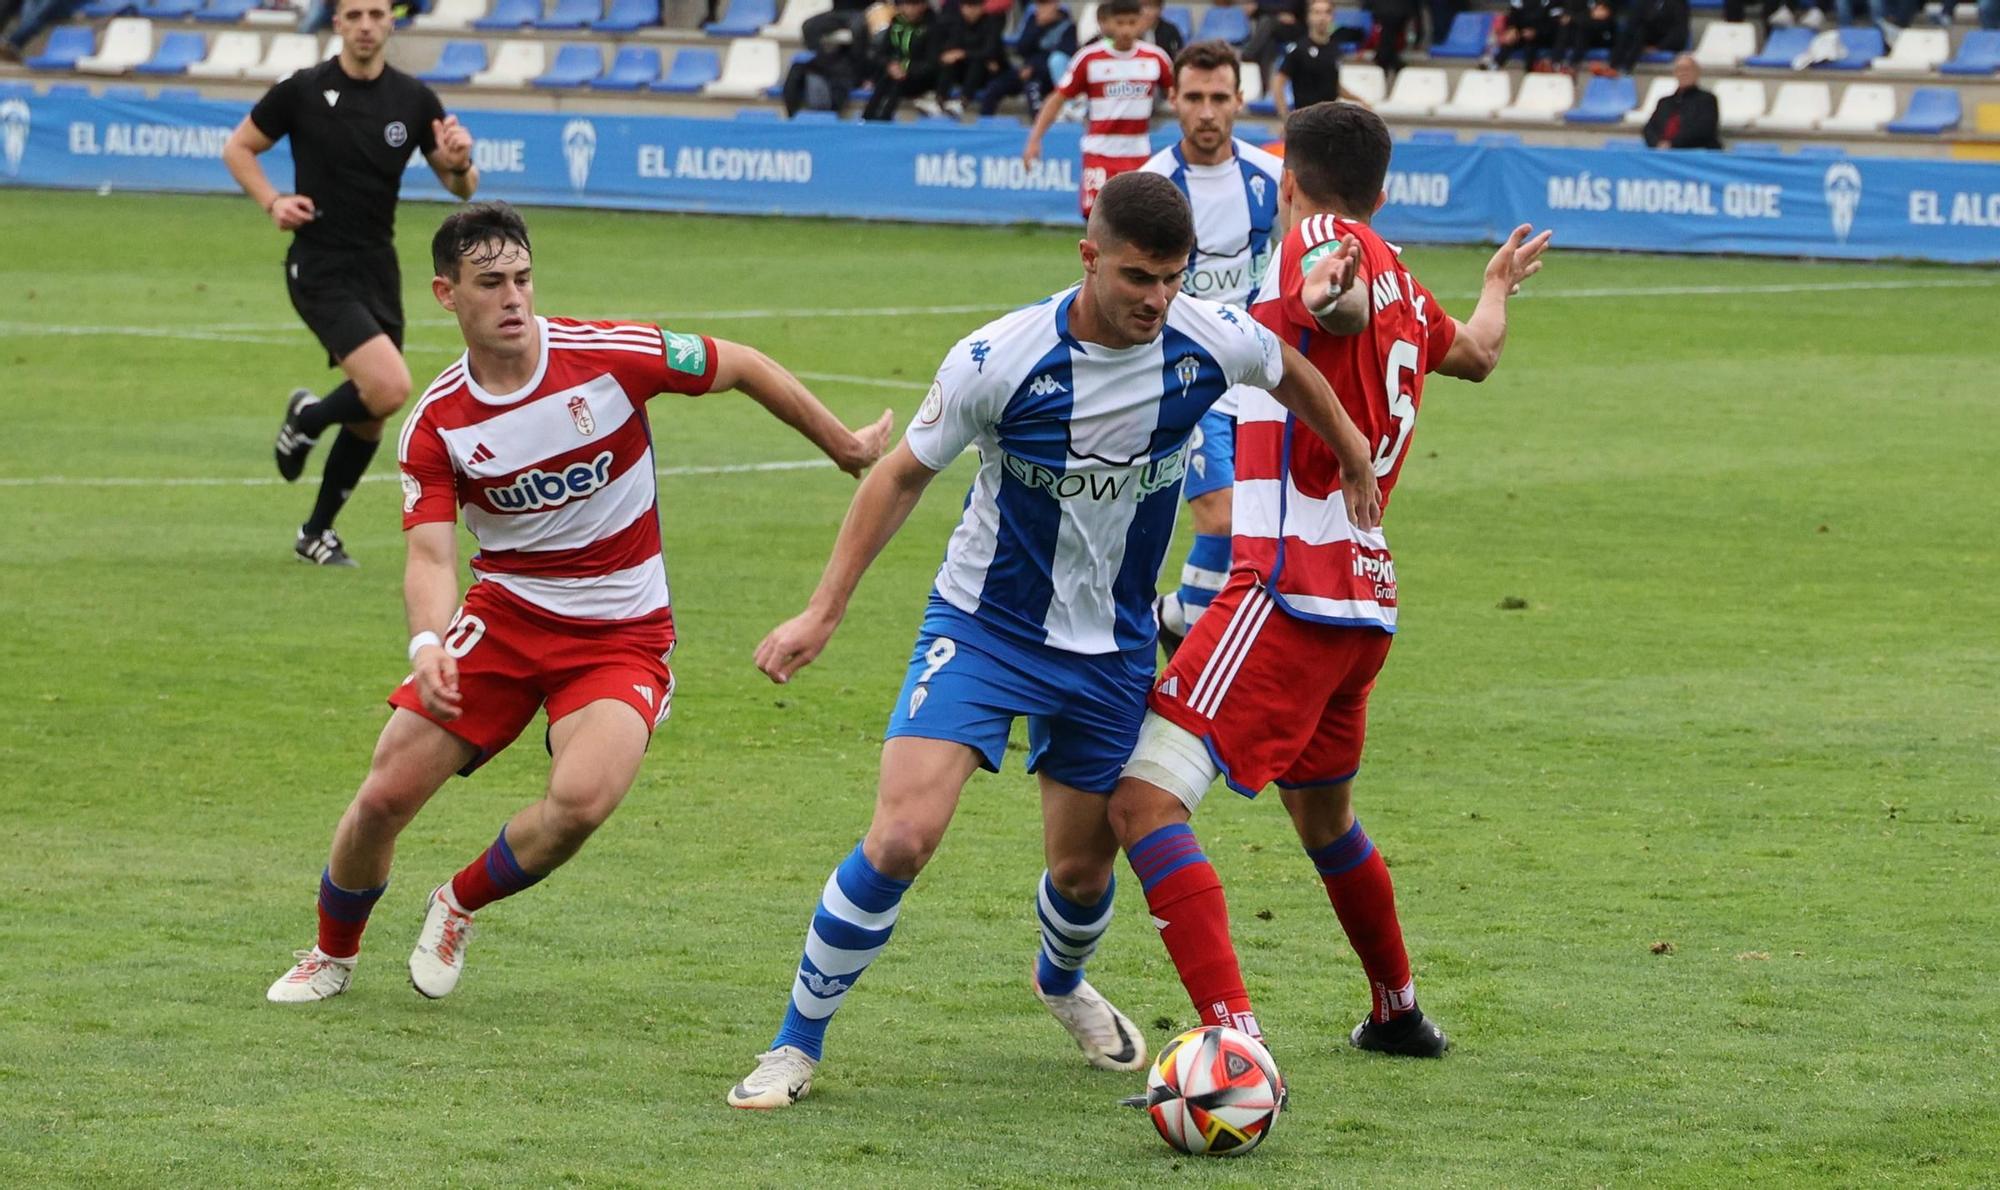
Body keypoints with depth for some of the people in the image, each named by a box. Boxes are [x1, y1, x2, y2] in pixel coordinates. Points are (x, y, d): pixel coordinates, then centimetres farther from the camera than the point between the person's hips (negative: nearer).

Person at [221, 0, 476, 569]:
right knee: (390, 388, -22)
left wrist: (460, 161, -17)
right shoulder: (303, 91, -7)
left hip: (377, 268, 5)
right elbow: (238, 148, 5)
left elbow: (462, 187, 7)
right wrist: (272, 201, -12)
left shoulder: (414, 99, 2)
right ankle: (307, 418, 9)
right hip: (319, 269, -5)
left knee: (372, 418, 9)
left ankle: (317, 532, 28)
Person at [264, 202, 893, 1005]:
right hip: (505, 614, 2)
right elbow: (431, 553, -13)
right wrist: (428, 643, -35)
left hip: (623, 633, -2)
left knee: (580, 800, -28)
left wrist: (845, 448, 10)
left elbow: (740, 367, 1)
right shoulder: (436, 424, -7)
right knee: (386, 795, -6)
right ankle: (333, 954, 25)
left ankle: (460, 907, 2)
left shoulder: (607, 356, -13)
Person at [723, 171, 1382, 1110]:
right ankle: (795, 1046, -3)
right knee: (902, 835, -20)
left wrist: (1357, 462, 22)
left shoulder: (1211, 343, -14)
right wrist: (822, 612, -7)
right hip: (983, 626, -3)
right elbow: (904, 475, -6)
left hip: (1111, 646, 3)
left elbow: (1291, 372, 12)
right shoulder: (998, 360, -22)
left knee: (1083, 869, 11)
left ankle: (1062, 982, 49)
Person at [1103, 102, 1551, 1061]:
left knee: (1143, 801, -17)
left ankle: (1233, 1037, -30)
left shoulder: (1317, 239, -6)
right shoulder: (1399, 284, 16)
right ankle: (1399, 1011, 47)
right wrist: (1497, 285, 57)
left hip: (1289, 591, -9)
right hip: (1364, 598, 9)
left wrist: (1325, 297, -50)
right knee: (1322, 817, 30)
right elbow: (1477, 352, 38)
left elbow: (1350, 308, -30)